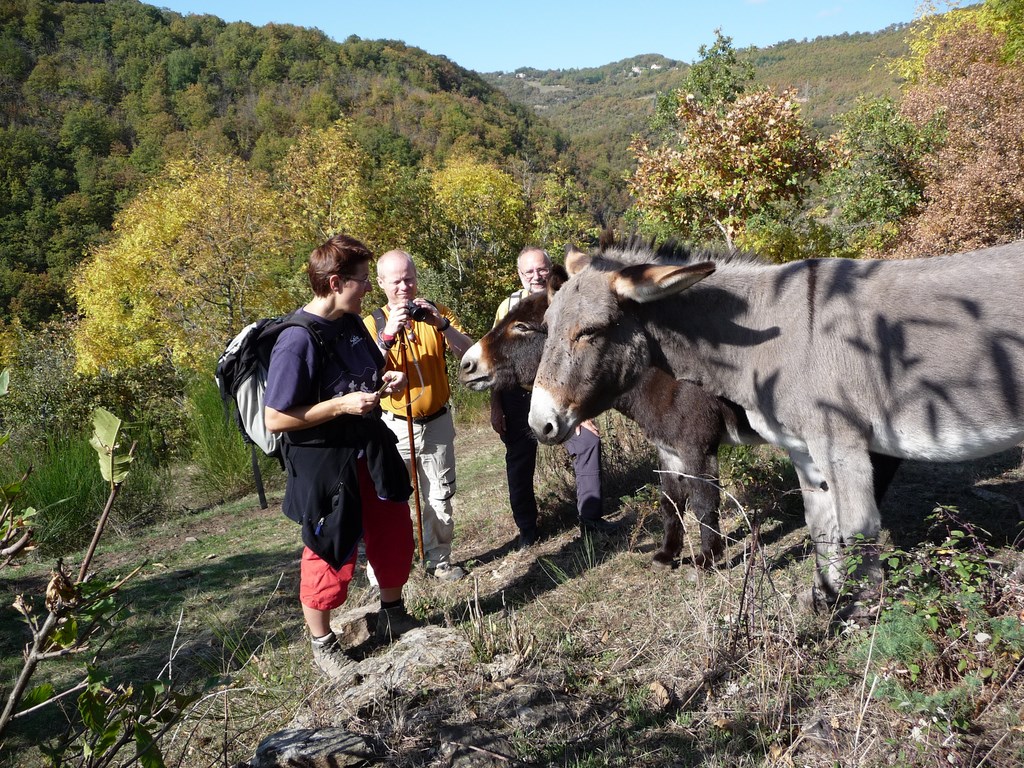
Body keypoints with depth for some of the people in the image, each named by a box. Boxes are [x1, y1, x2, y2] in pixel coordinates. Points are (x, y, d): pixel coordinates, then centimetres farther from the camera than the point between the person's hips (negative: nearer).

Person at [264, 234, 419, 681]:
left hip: (370, 446, 8)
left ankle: (393, 615, 42)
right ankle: (322, 644, 29)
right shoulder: (297, 341, -24)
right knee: (332, 551, 5)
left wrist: (386, 380, -1)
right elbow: (275, 419, -22)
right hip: (323, 461, -8)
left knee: (394, 532, 18)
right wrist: (341, 405, -26)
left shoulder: (351, 322, 1)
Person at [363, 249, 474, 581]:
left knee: (440, 498, 10)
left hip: (437, 423, 2)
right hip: (395, 426, -2)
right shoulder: (373, 323, -2)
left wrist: (442, 324, -23)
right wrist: (388, 335, -28)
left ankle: (439, 560, 24)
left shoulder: (436, 313, 2)